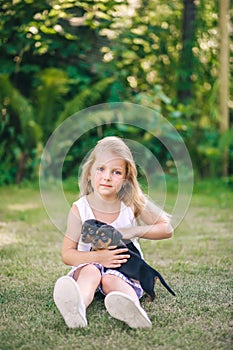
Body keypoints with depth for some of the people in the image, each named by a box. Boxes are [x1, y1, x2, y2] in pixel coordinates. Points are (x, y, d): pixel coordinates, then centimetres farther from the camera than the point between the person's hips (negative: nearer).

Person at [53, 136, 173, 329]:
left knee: (111, 279, -33)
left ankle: (131, 309, -66)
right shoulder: (79, 209, -7)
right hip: (89, 264, 0)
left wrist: (134, 231, -13)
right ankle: (76, 309, -65)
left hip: (125, 270, 0)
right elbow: (67, 254, -6)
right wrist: (98, 257, -24)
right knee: (90, 271, -33)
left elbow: (167, 229, 3)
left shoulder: (133, 204, -3)